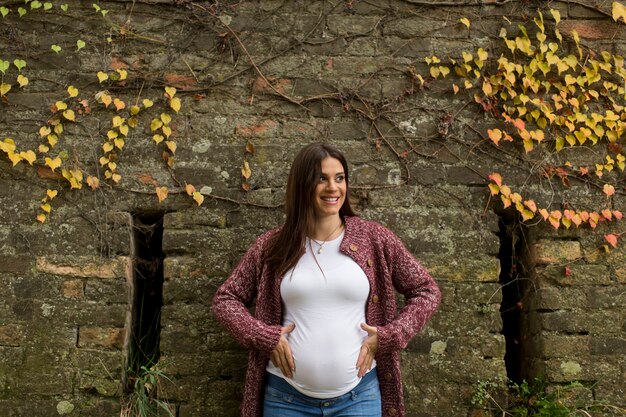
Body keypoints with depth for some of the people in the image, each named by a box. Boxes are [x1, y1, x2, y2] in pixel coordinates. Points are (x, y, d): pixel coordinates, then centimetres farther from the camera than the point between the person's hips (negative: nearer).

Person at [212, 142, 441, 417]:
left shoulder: (374, 238, -1)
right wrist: (265, 337, -7)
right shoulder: (273, 245, 0)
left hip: (358, 395, 0)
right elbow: (224, 298, 7)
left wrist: (389, 336, -6)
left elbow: (427, 291, 7)